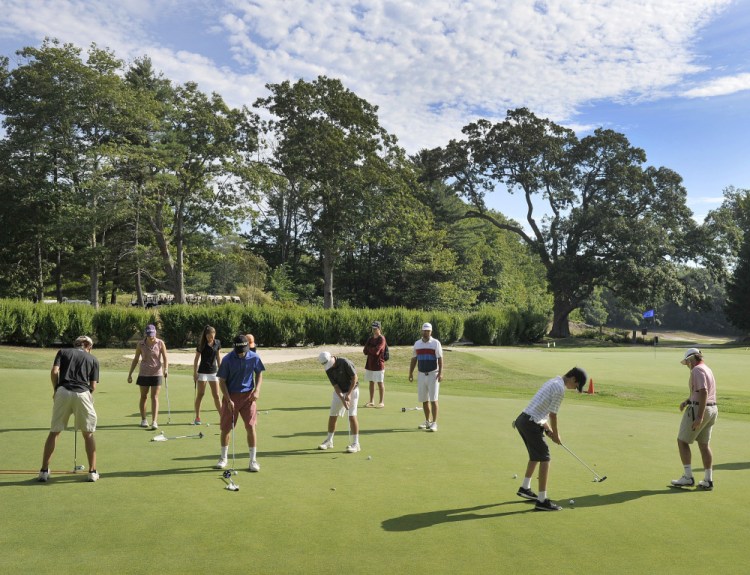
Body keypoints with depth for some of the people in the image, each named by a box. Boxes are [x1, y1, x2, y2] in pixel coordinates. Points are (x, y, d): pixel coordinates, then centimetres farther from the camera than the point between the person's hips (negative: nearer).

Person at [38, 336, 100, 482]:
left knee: (54, 432, 14)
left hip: (63, 392, 0)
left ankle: (44, 471, 15)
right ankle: (92, 471, 12)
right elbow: (93, 386, 10)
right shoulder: (93, 359, 18)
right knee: (88, 434, 12)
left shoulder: (63, 352, 18)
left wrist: (55, 390, 14)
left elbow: (54, 372, 2)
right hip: (83, 394, 0)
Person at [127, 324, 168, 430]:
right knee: (143, 396, 10)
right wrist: (130, 374, 5)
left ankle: (154, 421, -8)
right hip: (144, 373, 2)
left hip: (157, 373, -2)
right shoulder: (140, 344, -3)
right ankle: (143, 419, 25)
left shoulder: (160, 343, -6)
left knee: (154, 397, -6)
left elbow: (165, 358, -6)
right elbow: (135, 360, 5)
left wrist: (166, 369, -23)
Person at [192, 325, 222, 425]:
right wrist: (194, 372, -7)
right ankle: (197, 418, 9)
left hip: (213, 372, 3)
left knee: (216, 395, 4)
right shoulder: (201, 344, -8)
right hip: (202, 372, -3)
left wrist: (220, 370, 10)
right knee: (200, 395, 2)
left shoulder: (217, 343, 1)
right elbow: (196, 358, -3)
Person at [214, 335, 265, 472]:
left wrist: (257, 390, -7)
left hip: (248, 395, 0)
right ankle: (223, 458, 24)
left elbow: (259, 373, 8)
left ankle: (253, 460, 5)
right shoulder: (227, 360, -13)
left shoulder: (254, 357, -8)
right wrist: (229, 400, -13)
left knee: (251, 427, -5)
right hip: (231, 396, 0)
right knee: (226, 428, 5)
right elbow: (222, 381, -7)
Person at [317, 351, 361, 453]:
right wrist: (342, 400, -22)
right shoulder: (328, 369, -9)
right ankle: (329, 441, 22)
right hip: (339, 392, 5)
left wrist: (348, 394, -21)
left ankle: (355, 444, -6)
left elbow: (354, 377, -21)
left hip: (352, 390, -5)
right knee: (332, 416, 7)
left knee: (352, 416, -12)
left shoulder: (344, 362, -25)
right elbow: (335, 386, -10)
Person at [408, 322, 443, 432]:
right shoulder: (417, 343, 9)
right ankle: (427, 421, 20)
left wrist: (440, 373, -17)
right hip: (421, 374, 4)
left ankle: (434, 423, -5)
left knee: (433, 400, -8)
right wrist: (410, 373, 8)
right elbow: (414, 359, 14)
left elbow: (440, 359, -8)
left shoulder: (436, 343, -4)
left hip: (433, 374, -4)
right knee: (424, 400, 9)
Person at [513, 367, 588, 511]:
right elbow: (553, 415, -11)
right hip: (531, 424, -10)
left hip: (522, 420, 10)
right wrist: (556, 435, 3)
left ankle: (525, 488, 37)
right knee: (544, 458, -6)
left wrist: (548, 429, 18)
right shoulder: (560, 389, -15)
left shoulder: (554, 381, 16)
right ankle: (542, 500, -6)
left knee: (536, 455, 25)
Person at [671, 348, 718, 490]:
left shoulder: (697, 370, -16)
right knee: (704, 445, 13)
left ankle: (688, 477, 0)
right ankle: (708, 481, 13)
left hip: (698, 410, -9)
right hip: (711, 410, 10)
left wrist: (699, 417, -27)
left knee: (682, 441, 1)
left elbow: (703, 393, -25)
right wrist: (686, 401, 8)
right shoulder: (707, 369, 18)